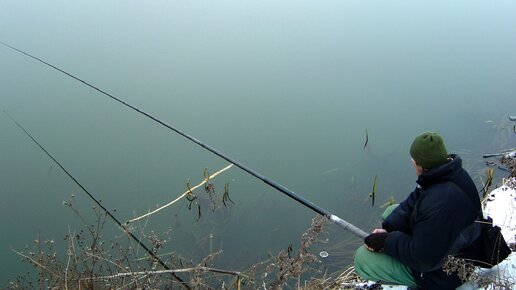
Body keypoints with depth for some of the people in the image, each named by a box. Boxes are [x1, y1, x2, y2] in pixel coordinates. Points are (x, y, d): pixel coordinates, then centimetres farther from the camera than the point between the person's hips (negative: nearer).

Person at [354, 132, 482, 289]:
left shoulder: (441, 203, -40)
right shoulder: (447, 173, -10)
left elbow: (423, 259, -31)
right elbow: (412, 203, 2)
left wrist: (385, 241, -20)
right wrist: (387, 230, -10)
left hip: (441, 271, -9)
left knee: (361, 258, -9)